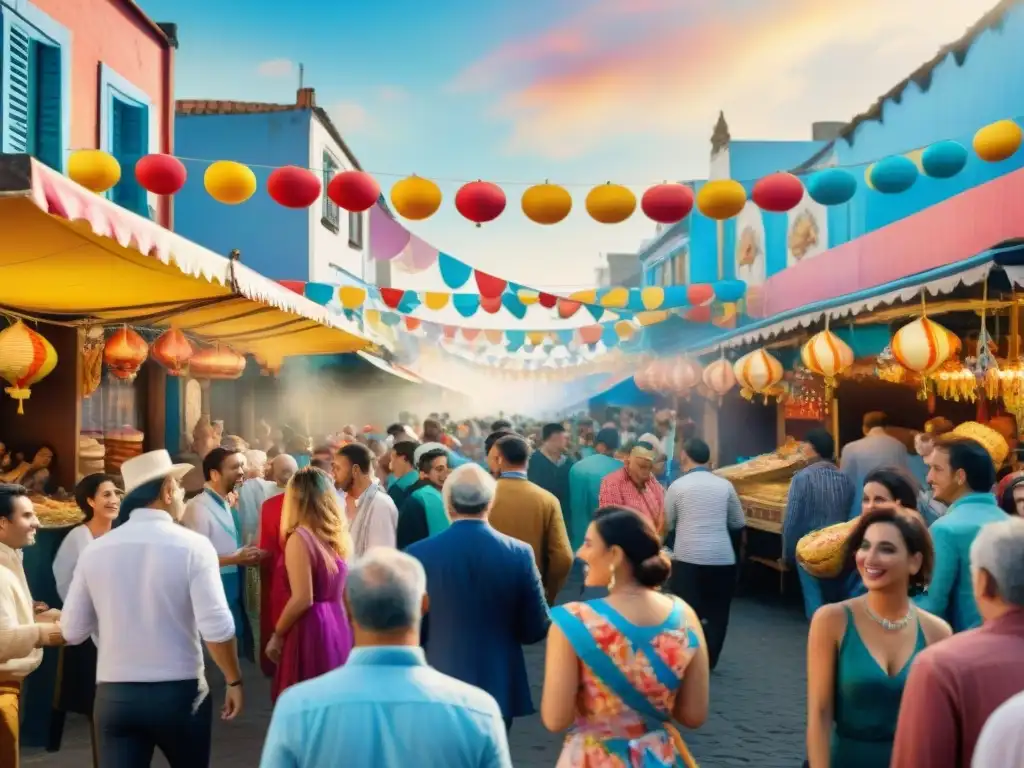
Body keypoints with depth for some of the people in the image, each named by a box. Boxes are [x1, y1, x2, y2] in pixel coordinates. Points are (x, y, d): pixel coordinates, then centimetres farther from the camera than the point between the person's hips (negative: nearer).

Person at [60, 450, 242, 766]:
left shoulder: (95, 549, -1)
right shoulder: (193, 545, -11)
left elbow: (72, 631, 5)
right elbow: (216, 628, -16)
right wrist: (234, 681, -2)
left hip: (113, 694, 2)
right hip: (179, 691, -2)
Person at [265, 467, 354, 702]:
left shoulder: (299, 537, -12)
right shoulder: (339, 535, 8)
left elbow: (303, 599, -17)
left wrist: (277, 635, -4)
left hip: (311, 631, -7)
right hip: (339, 627, 7)